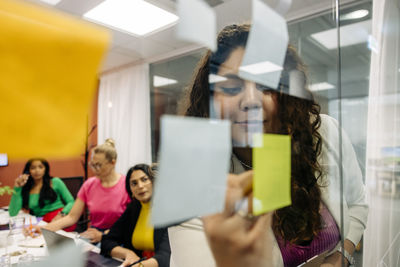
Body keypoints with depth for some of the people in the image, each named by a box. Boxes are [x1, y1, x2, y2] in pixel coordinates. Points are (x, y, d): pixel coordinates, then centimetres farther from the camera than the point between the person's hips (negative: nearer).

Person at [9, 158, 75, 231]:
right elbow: (12, 213, 4)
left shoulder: (55, 182, 9)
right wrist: (17, 188, 2)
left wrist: (61, 214, -14)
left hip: (62, 218, -2)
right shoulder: (24, 189, 14)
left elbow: (71, 202, 7)